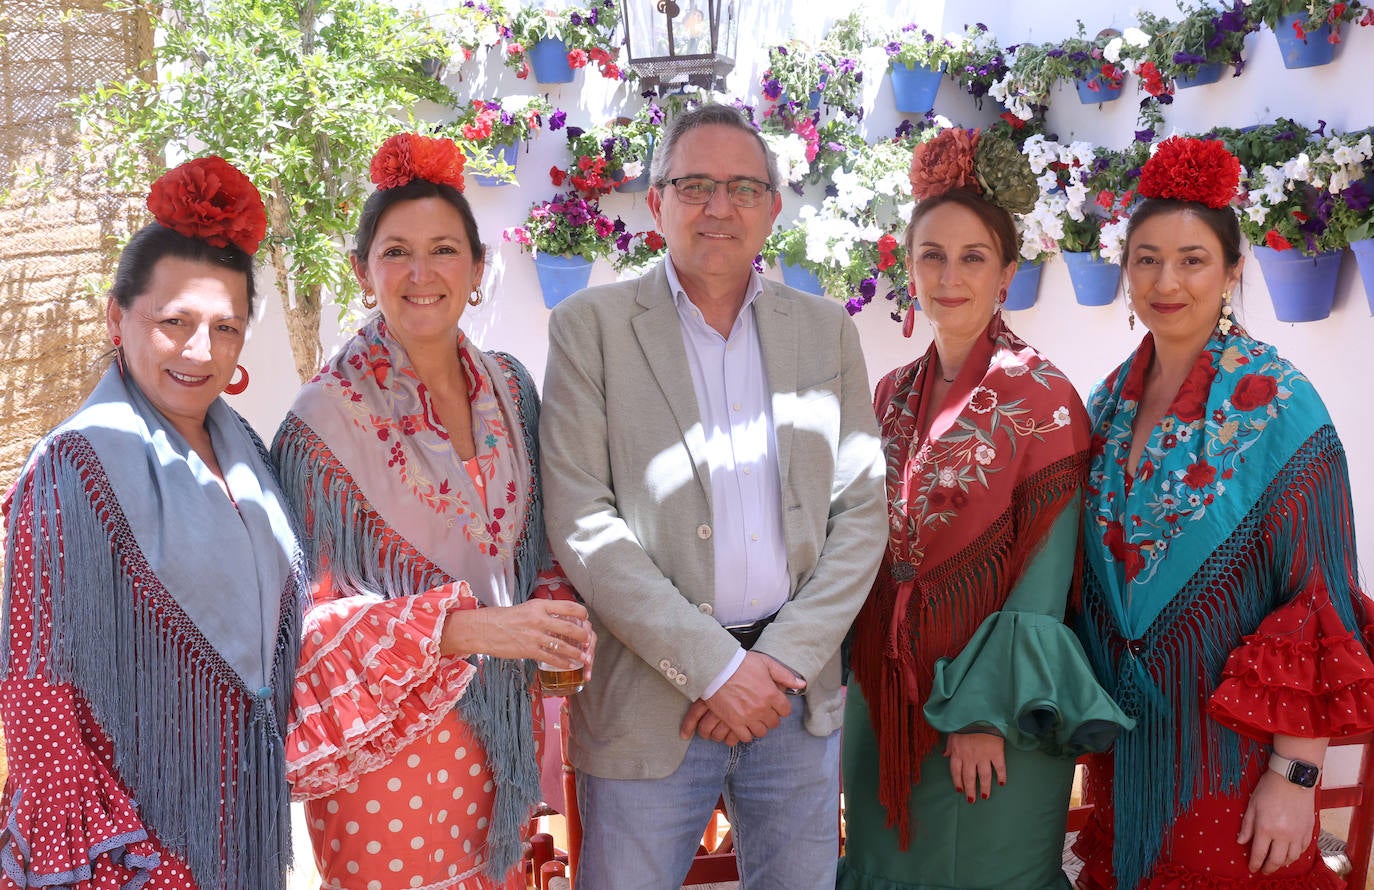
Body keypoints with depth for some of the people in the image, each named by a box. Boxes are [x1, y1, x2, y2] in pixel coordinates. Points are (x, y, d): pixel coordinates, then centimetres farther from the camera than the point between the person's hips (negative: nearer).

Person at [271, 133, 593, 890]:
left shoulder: (509, 389, 3)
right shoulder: (329, 418, -13)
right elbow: (312, 610, -14)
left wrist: (557, 617, -8)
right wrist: (465, 629, -23)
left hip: (500, 734, 5)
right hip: (389, 738, -5)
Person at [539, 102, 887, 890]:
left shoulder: (827, 331, 8)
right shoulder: (591, 325, -2)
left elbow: (861, 510, 5)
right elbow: (581, 521, -10)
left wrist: (786, 659, -7)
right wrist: (714, 668, -14)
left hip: (798, 688, 3)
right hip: (648, 702, -3)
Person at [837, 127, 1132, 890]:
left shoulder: (1039, 396, -11)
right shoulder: (892, 397, 6)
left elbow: (1044, 573, -13)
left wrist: (988, 711, -17)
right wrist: (863, 680, 7)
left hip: (987, 706, -5)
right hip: (884, 692, 5)